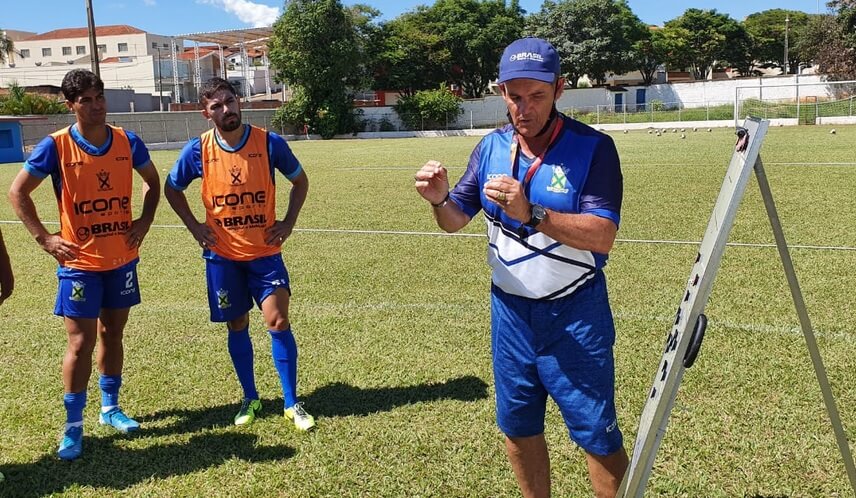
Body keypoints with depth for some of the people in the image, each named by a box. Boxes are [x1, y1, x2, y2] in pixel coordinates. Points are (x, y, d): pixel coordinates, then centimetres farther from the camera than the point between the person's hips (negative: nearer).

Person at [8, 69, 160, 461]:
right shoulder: (56, 146, -10)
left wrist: (145, 221, 2)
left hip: (122, 258, 3)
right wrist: (44, 238, -9)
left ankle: (110, 408, 31)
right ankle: (73, 426, 13)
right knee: (81, 343, -1)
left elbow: (152, 182, 15)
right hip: (79, 262, -3)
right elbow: (18, 192, -3)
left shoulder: (127, 142, -2)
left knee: (112, 333, 15)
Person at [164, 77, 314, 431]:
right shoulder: (198, 150, -5)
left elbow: (300, 181, 8)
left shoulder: (269, 143, -8)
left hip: (265, 251, -1)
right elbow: (171, 188, 12)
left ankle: (291, 404, 4)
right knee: (237, 326, 9)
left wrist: (288, 222, -1)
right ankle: (250, 398, 26)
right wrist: (194, 227, 3)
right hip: (222, 255, 1)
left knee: (278, 321, -9)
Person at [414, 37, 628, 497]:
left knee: (597, 435, 5)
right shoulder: (491, 147, 2)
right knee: (517, 427, 18)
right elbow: (455, 220, 3)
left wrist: (531, 214, -35)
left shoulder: (592, 147, -14)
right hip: (508, 311, 5)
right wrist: (439, 200, -20)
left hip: (574, 315, -4)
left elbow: (602, 236, -23)